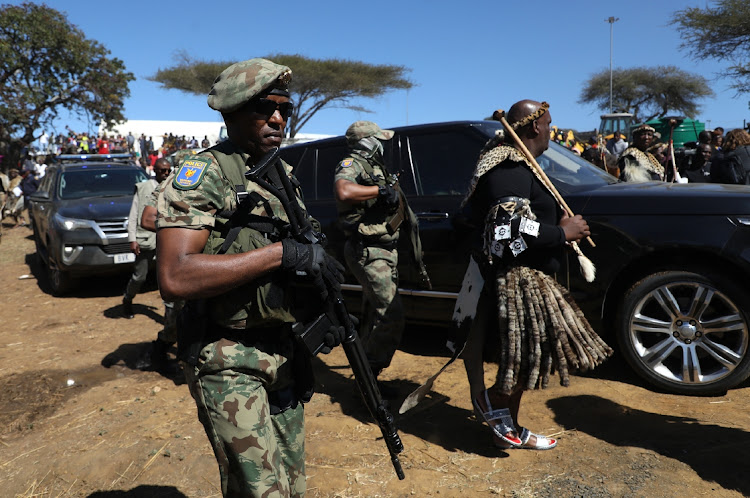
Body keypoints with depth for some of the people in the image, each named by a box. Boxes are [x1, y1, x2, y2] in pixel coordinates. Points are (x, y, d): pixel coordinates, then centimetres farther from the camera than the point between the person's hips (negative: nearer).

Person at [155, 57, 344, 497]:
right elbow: (175, 278, -25)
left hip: (287, 357, 7)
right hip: (230, 364, -7)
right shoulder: (202, 174, -12)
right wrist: (281, 253, -25)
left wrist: (323, 304, 3)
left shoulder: (285, 176, 12)